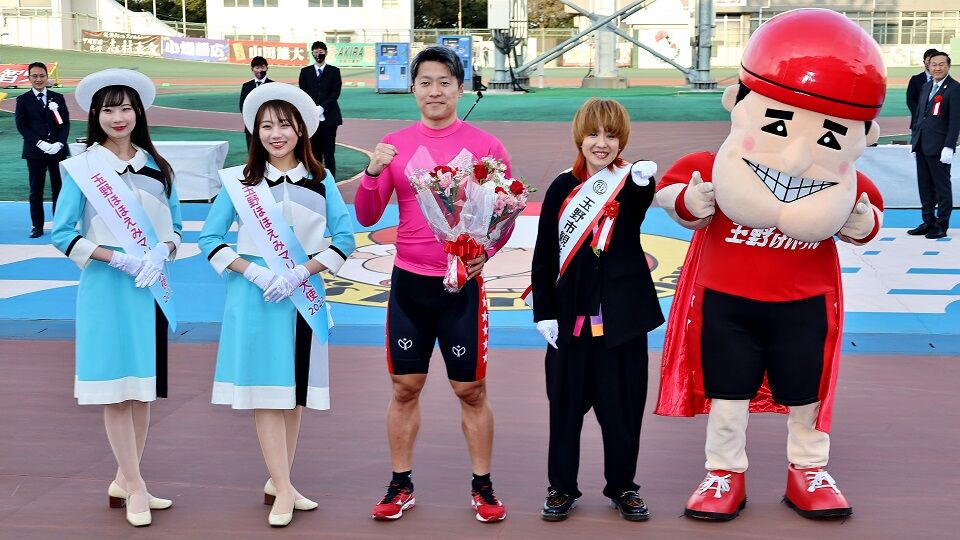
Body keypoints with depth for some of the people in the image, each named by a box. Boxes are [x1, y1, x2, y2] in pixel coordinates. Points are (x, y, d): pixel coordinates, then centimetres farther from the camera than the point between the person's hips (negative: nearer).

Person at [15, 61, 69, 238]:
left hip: (58, 150, 1)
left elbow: (65, 123, 4)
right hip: (35, 151, -1)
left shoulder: (58, 97, 8)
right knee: (36, 190, 3)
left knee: (59, 188, 3)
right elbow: (21, 126, -3)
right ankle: (37, 226, 9)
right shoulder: (23, 100, 4)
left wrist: (59, 143, -12)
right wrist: (41, 144, -15)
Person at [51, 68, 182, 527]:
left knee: (144, 384, 8)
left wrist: (159, 254, -10)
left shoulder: (156, 166, 8)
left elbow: (175, 223, 11)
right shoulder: (81, 167, -3)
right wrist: (117, 259, -15)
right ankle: (134, 486, 5)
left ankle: (125, 480, 20)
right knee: (116, 385, -2)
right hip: (106, 287, -4)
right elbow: (61, 234, -5)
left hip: (151, 286, 4)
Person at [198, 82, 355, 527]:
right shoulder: (239, 180, 2)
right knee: (266, 389, -4)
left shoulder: (321, 180, 5)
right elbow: (210, 239, 0)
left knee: (296, 390, 7)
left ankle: (279, 480, 20)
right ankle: (283, 490, 0)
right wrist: (254, 272, -14)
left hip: (304, 295, 2)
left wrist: (299, 274, -12)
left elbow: (344, 239, -1)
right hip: (255, 297, -2)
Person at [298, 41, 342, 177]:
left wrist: (322, 108, -13)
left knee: (329, 152, -3)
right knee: (315, 152, 2)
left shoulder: (334, 71, 6)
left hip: (329, 117, -2)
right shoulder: (305, 72, 12)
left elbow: (335, 93, -2)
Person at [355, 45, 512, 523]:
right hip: (409, 282, 2)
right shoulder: (395, 145, 3)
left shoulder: (485, 146, -2)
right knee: (405, 388, 9)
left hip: (463, 285, -2)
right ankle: (400, 485, 22)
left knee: (471, 391, 5)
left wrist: (485, 252, -15)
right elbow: (367, 218, 2)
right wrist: (372, 173, -16)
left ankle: (483, 487, 20)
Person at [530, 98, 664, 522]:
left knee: (622, 405, 7)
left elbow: (637, 214, -25)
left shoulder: (631, 186, 0)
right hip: (571, 315, 1)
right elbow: (544, 255, 3)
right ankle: (562, 487, 21)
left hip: (622, 315, -1)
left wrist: (642, 182, -45)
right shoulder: (563, 188, 2)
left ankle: (622, 486, 22)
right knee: (566, 403, 8)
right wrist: (543, 312, -2)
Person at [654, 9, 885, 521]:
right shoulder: (715, 171, -21)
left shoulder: (849, 190, -13)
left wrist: (863, 225, -17)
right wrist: (686, 203, -29)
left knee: (806, 396, 15)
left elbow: (862, 221, 4)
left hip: (805, 305, 2)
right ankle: (724, 473, 26)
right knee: (726, 394, 9)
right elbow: (672, 189, -9)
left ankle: (808, 469, 35)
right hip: (724, 301, -1)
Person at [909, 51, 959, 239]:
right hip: (922, 145, 7)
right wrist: (914, 140, 14)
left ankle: (942, 225, 9)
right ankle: (928, 222, 20)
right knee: (924, 185, 11)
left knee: (942, 185, 2)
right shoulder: (926, 87, 14)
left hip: (939, 146, -7)